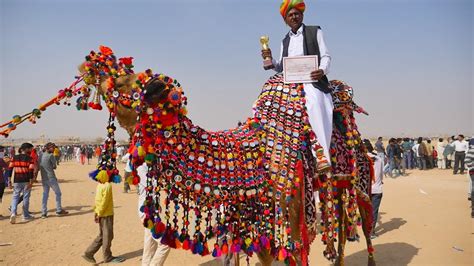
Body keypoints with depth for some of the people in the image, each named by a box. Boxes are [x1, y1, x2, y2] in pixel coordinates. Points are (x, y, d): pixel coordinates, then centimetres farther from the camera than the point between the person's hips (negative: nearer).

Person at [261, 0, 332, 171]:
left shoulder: (315, 32, 14)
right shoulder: (285, 41, 25)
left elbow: (326, 56, 6)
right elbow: (281, 68, 21)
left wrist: (322, 70, -15)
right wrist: (270, 60, 1)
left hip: (311, 78, -5)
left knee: (315, 102, -34)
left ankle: (323, 155, -38)